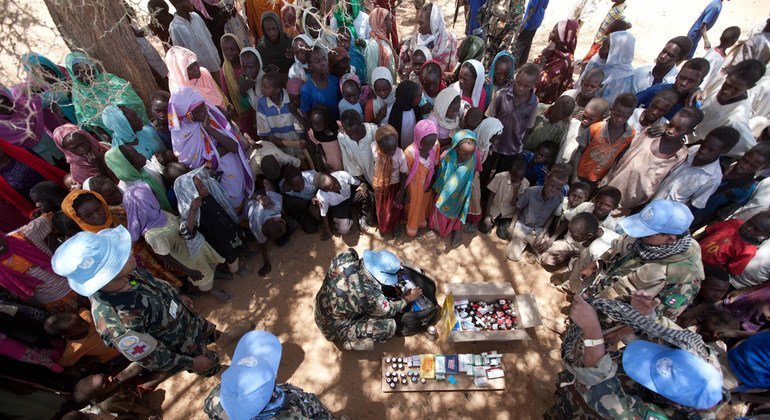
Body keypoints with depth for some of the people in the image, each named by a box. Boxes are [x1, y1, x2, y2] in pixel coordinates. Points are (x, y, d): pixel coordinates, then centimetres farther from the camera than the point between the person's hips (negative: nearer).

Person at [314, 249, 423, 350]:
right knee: (389, 326, -12)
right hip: (336, 331, -6)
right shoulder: (370, 295, -35)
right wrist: (407, 299, 4)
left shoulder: (344, 259, -23)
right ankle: (352, 342, 1)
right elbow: (389, 311, -13)